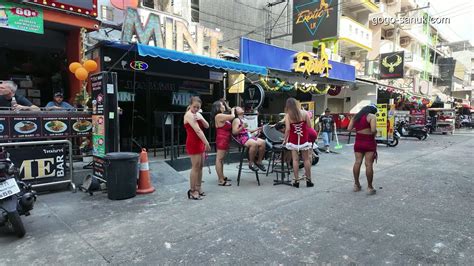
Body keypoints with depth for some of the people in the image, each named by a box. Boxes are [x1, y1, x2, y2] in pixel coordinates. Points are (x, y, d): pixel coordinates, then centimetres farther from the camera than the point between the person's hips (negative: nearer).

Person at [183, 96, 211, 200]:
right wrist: (207, 143, -25)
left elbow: (207, 126, 5)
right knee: (195, 167, -6)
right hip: (193, 143, -9)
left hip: (200, 142, 9)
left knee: (200, 166, 11)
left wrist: (201, 119, -15)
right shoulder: (189, 115, -14)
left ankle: (198, 188, 21)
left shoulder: (198, 114, 13)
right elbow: (197, 130, -22)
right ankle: (192, 191, 2)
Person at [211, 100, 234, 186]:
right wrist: (232, 110, 3)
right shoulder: (219, 116, -15)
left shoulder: (222, 116, 17)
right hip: (222, 139, -11)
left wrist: (230, 110, 16)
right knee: (219, 159, -7)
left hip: (224, 140, 11)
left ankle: (222, 177, 25)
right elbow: (232, 116, -16)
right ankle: (221, 180, -5)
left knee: (221, 159, 15)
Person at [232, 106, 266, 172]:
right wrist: (242, 127, -23)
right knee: (254, 144, -34)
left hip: (249, 136, 8)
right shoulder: (236, 120, -3)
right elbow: (234, 132, -13)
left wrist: (255, 130, 16)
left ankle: (259, 161, -2)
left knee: (262, 142, -13)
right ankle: (251, 163, -18)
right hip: (241, 137, -8)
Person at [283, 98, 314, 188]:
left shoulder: (287, 115, -8)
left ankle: (296, 180, 4)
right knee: (306, 159, 9)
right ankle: (308, 180, 16)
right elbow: (309, 126, -1)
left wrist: (285, 140, -4)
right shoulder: (304, 113, -3)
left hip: (293, 140, -1)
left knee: (295, 159, 3)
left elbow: (287, 129, -13)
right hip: (304, 139, 1)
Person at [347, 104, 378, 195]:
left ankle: (356, 184, 16)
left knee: (357, 162, 9)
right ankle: (369, 187, 2)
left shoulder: (356, 116, 11)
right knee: (369, 164, -3)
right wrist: (376, 132, 2)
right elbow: (373, 130, -19)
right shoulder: (372, 116, -7)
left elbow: (349, 128, 7)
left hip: (358, 142, 5)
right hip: (369, 142, -5)